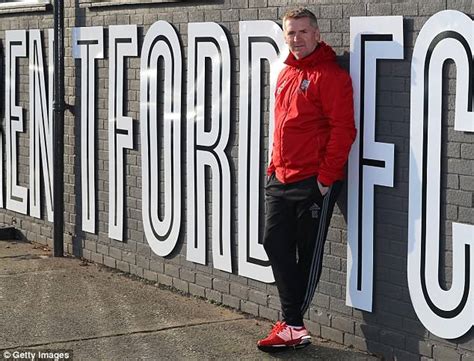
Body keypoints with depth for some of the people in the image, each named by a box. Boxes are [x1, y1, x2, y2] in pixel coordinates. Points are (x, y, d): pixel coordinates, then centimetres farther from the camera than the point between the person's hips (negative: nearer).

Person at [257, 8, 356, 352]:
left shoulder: (331, 75, -11)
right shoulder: (286, 74, 14)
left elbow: (343, 130, -15)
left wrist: (326, 176, -17)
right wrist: (274, 166, 15)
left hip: (315, 182, -8)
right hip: (281, 179, 8)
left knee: (309, 254, 1)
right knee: (275, 243, 6)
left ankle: (292, 324, 10)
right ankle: (294, 325, 13)